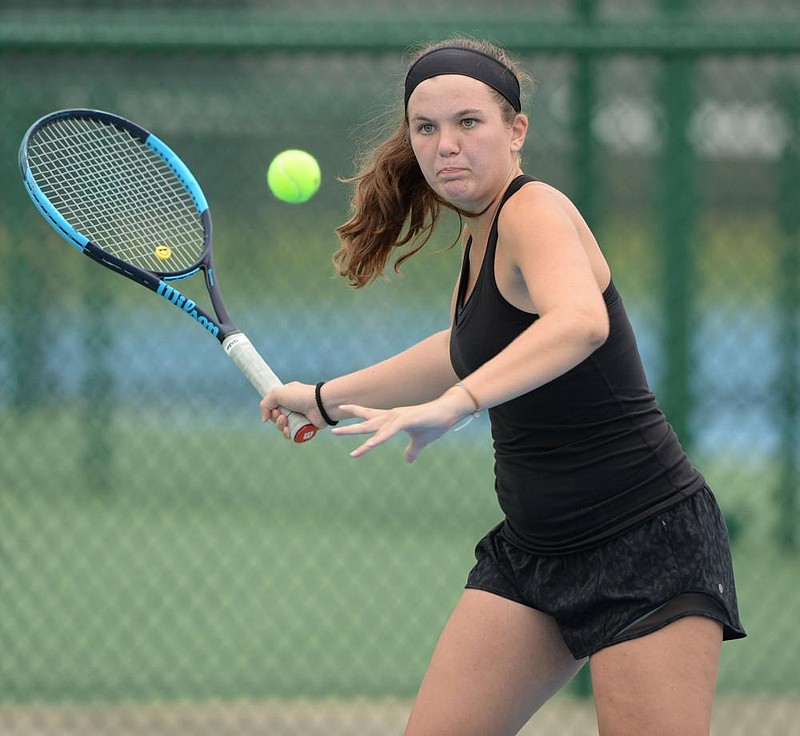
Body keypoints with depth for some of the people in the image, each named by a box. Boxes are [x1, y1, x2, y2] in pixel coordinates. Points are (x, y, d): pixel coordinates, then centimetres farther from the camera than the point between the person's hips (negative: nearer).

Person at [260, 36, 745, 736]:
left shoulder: (535, 211, -15)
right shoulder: (481, 235, 11)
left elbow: (579, 324, -38)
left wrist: (453, 404, -50)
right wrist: (324, 397, 39)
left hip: (649, 543, -9)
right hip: (532, 548, 9)